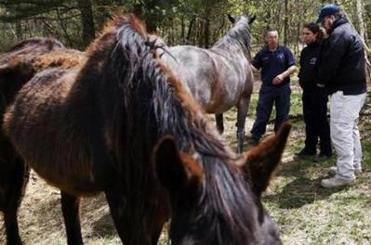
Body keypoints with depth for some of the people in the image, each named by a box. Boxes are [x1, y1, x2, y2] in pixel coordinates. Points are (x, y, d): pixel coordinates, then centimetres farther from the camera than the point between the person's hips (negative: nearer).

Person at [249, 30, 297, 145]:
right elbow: (254, 67, -1)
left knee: (282, 114, 8)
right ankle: (255, 136, 9)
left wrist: (283, 75, -19)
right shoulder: (262, 53, 1)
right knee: (262, 113, 1)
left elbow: (293, 67, -4)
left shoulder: (285, 51, -1)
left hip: (283, 88, 0)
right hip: (267, 87, 0)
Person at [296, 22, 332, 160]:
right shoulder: (305, 51, 12)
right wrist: (301, 80, 8)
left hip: (319, 90, -7)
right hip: (307, 90, 7)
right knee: (309, 119, 12)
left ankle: (326, 150, 10)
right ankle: (310, 148, 21)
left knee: (320, 119, 0)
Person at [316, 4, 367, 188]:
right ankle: (354, 165, 31)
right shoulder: (349, 31, 19)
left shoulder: (339, 34, -16)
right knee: (351, 129, 20)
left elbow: (329, 63, -21)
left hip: (345, 91, -11)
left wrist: (321, 81, -2)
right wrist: (326, 81, 14)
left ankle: (345, 174, -4)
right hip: (356, 88, 11)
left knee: (340, 132, -8)